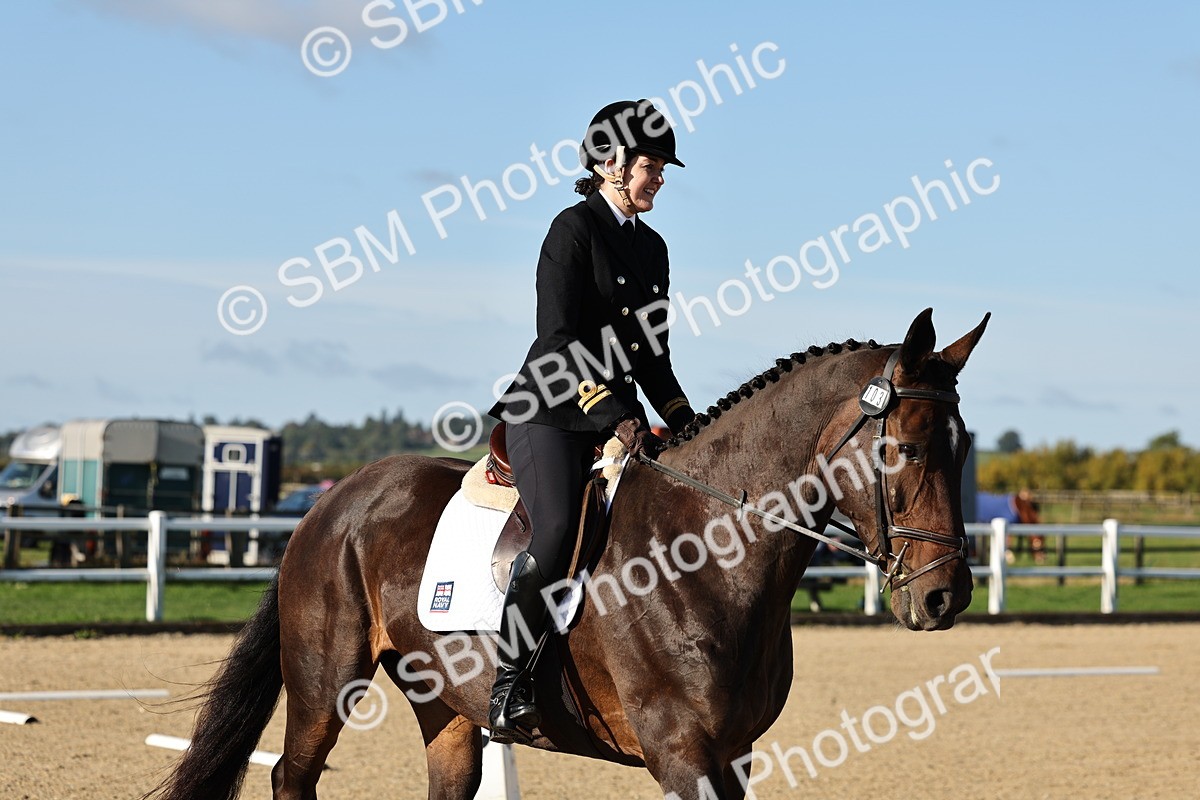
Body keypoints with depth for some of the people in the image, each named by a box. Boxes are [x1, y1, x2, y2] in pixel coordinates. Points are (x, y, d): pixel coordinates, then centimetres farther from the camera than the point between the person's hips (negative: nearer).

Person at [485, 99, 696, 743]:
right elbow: (559, 340, -15)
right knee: (559, 534, -26)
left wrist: (686, 424, 9)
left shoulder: (652, 247, 17)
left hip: (618, 417, 8)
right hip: (550, 413, -8)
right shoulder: (574, 229, -6)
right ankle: (508, 686, -17)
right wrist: (617, 417, -22)